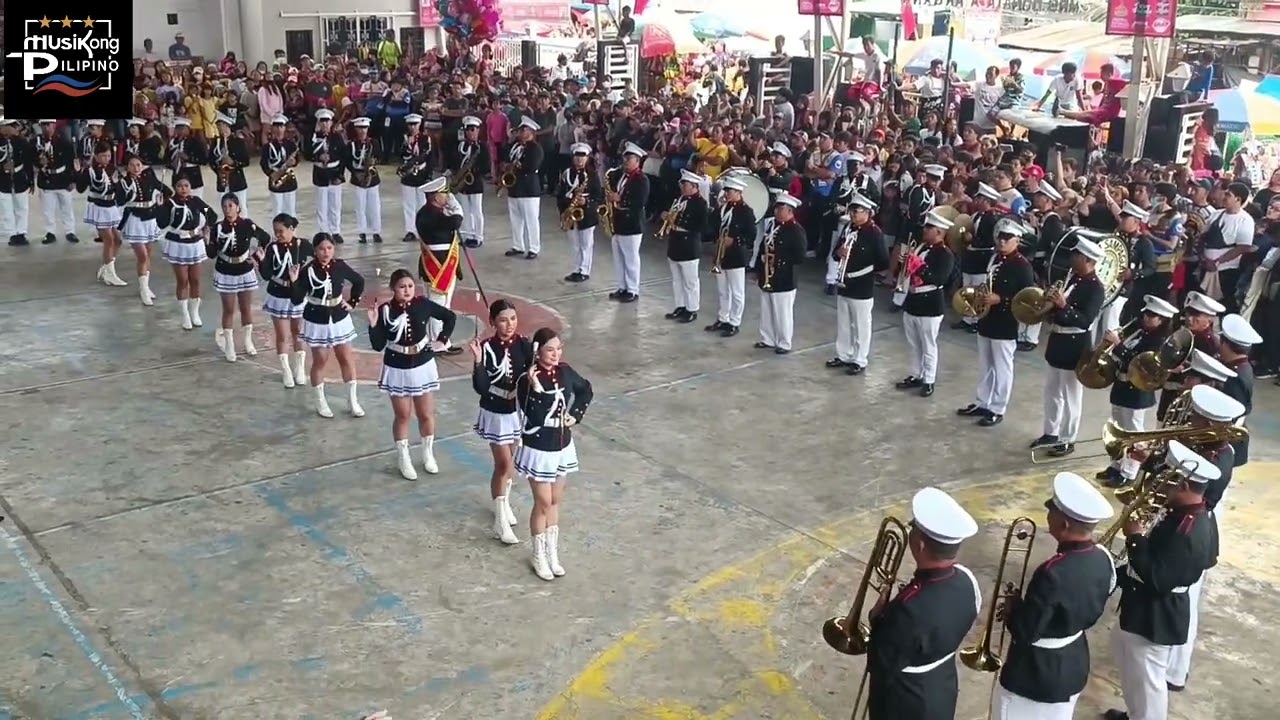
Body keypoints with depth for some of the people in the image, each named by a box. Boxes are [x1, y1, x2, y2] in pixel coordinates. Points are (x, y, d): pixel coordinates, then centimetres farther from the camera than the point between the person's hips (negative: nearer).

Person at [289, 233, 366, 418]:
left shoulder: (340, 266, -8)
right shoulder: (308, 271, -16)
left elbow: (359, 281, 10)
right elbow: (297, 300, -17)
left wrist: (352, 302, 6)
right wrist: (294, 282, -31)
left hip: (339, 319, 3)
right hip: (316, 321, -3)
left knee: (346, 359, 8)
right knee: (320, 361, 7)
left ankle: (353, 400, 18)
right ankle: (320, 402, 21)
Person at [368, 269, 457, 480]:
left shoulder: (423, 304, -11)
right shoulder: (385, 311, -15)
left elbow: (450, 317, 3)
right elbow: (378, 345, -14)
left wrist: (441, 339, -2)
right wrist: (373, 325, -28)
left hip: (422, 366, 1)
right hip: (397, 369, -1)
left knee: (425, 414, 12)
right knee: (402, 416, 9)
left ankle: (428, 454, 30)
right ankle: (404, 459, 22)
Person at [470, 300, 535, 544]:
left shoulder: (524, 344, -8)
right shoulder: (486, 348, -18)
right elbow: (480, 388, -21)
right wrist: (478, 361, -33)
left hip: (519, 411, 4)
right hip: (495, 413, -4)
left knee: (511, 460, 19)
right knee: (503, 464, -4)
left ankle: (504, 503, 41)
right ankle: (500, 521, 6)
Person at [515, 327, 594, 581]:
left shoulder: (565, 372, -5)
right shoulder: (528, 380, -21)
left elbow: (586, 390, 15)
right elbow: (535, 419, -28)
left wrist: (576, 414, 3)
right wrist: (536, 389, -36)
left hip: (562, 446, 5)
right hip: (538, 449, -5)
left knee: (555, 501, 16)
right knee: (543, 503, 4)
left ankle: (553, 553, 30)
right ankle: (539, 556, 22)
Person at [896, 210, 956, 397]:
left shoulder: (945, 255, -13)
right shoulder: (920, 246, 9)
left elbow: (936, 278, -26)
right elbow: (906, 271, 16)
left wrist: (915, 261, -27)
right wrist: (903, 261, -6)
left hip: (930, 307, -7)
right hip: (911, 303, 8)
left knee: (928, 347, 3)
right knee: (914, 345, 17)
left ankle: (928, 381, 14)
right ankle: (916, 376, 30)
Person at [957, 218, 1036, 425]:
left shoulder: (1022, 265, -14)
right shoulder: (993, 258, 8)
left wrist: (1000, 300, -24)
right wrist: (980, 296, 1)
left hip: (1005, 326, -7)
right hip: (986, 321, 7)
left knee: (1002, 368, 3)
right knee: (985, 366, 17)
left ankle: (997, 410, 11)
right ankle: (981, 403, 29)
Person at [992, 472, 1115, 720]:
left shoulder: (1053, 574, -35)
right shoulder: (1103, 559, -10)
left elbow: (1025, 631, -26)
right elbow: (1091, 616, 5)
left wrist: (1012, 607, -8)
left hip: (1034, 675, -7)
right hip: (1074, 667, 7)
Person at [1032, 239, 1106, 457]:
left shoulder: (1096, 288, -17)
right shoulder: (1072, 277, 6)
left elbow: (1085, 321, -25)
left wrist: (1064, 306, -35)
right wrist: (1051, 305, -5)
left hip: (1075, 346, -8)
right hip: (1058, 340, 8)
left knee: (1071, 395, 4)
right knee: (1052, 391, 18)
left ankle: (1067, 440, 16)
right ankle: (1051, 433, 31)